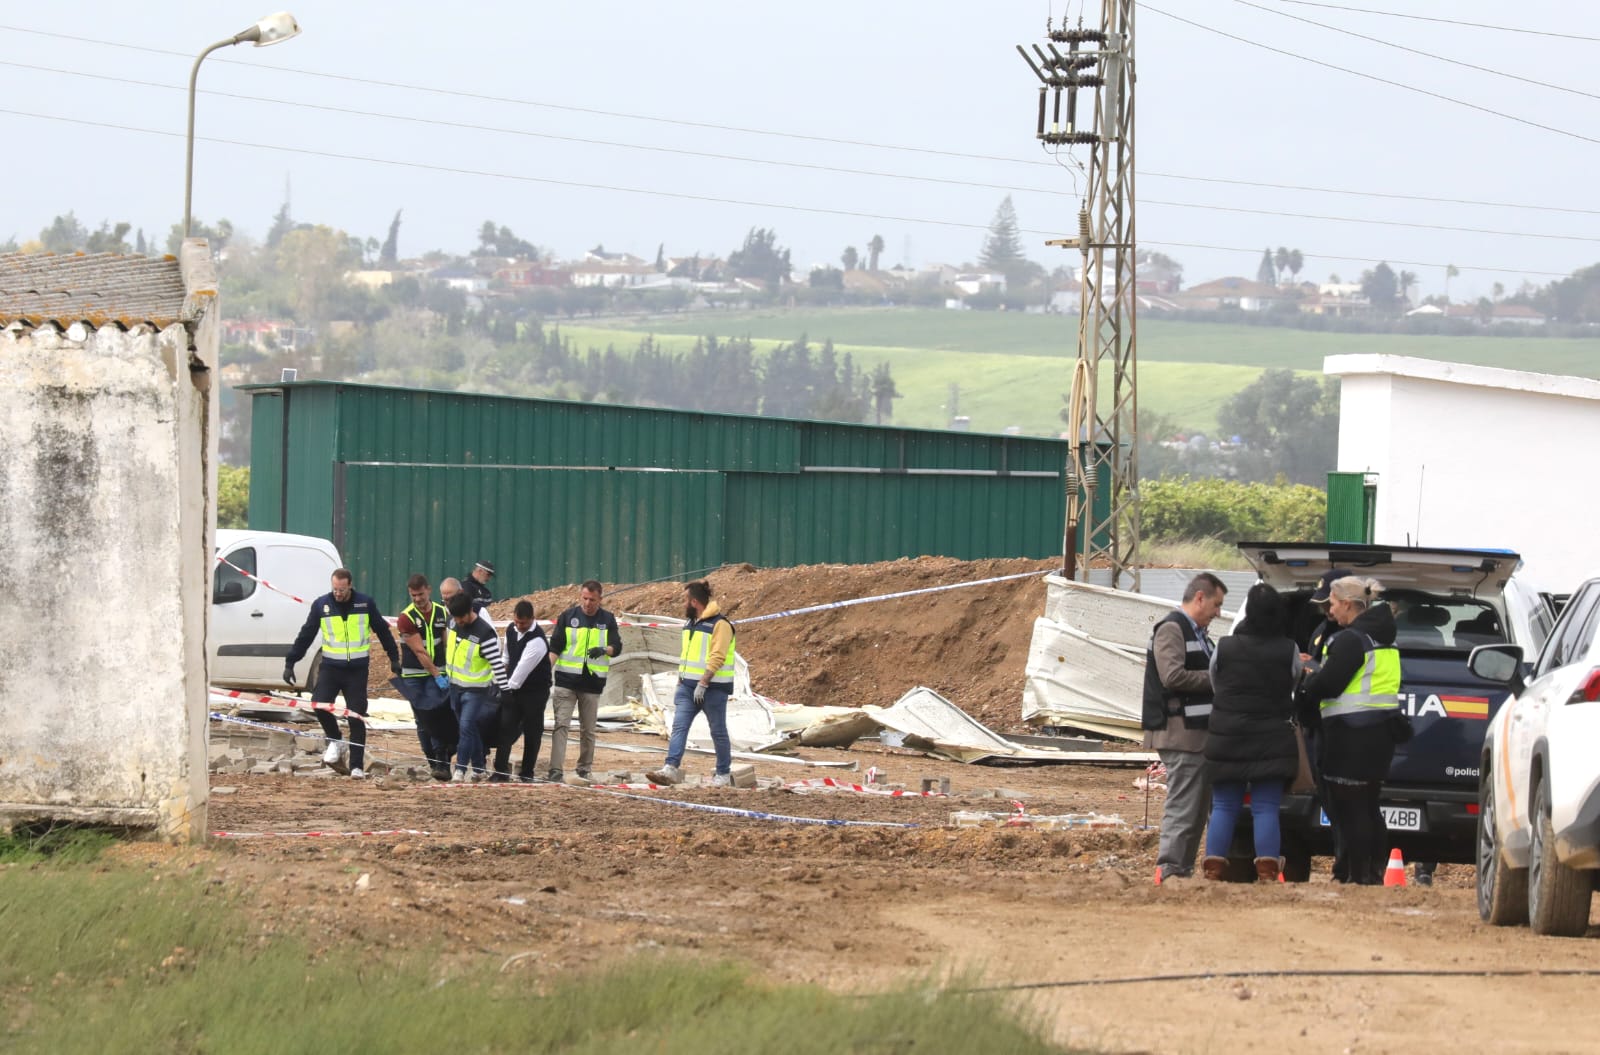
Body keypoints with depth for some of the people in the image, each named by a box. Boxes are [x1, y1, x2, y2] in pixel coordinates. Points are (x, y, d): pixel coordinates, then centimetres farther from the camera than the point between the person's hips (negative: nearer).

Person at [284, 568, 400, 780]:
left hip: (357, 670, -1)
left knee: (357, 718, -2)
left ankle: (357, 766, 5)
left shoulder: (366, 604, -1)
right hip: (330, 667, 1)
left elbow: (383, 631, 11)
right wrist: (290, 663, 3)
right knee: (319, 704, -18)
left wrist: (394, 658, 13)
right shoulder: (321, 605, 0)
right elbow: (305, 635, 6)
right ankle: (335, 742, 8)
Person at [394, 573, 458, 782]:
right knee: (423, 722, 3)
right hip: (414, 676, -1)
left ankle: (441, 763, -17)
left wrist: (448, 672, -2)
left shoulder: (442, 613, 5)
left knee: (439, 718, -13)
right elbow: (419, 651, -12)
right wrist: (437, 675, -14)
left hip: (438, 673, 1)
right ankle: (433, 762, 13)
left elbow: (447, 645, 7)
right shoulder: (406, 618, -8)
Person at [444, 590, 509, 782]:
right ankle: (479, 768, 21)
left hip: (475, 689, -7)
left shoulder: (484, 633, -22)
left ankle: (461, 769, -10)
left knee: (467, 727, -13)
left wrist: (504, 690, -17)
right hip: (456, 686, 7)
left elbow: (498, 663, -19)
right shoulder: (454, 624, -2)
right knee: (470, 729, 12)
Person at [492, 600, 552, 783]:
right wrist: (505, 685, 11)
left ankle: (527, 774, 12)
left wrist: (508, 687, -17)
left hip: (535, 692, -6)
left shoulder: (537, 641, -24)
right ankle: (500, 771, -2)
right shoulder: (511, 629, 1)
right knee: (505, 727, -3)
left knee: (532, 733, 2)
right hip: (514, 687, 6)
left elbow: (522, 669, -24)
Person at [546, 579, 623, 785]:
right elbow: (555, 646, 2)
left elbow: (617, 648, 4)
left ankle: (585, 769, 19)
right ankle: (556, 769, -15)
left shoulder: (607, 620, 6)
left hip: (593, 682, 1)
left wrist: (604, 649, -19)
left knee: (588, 729, 9)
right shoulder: (568, 617, 3)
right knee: (561, 724, -10)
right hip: (566, 680, -1)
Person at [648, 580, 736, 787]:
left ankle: (724, 774, 13)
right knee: (679, 726, -7)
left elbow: (717, 658, -19)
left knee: (718, 731, 2)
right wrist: (680, 681, 19)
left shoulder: (720, 624, -12)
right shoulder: (691, 623, 16)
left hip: (713, 688, -8)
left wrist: (703, 684, -24)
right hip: (688, 686, 8)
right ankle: (671, 769, -16)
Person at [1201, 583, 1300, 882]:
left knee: (1223, 808, 8)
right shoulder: (1289, 651, -6)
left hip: (1226, 738, 1)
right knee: (1266, 810, -1)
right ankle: (1268, 872, -9)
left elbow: (1215, 688, 7)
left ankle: (1213, 870, 3)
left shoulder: (1224, 648, -4)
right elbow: (1294, 690, 4)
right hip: (1272, 740, -1)